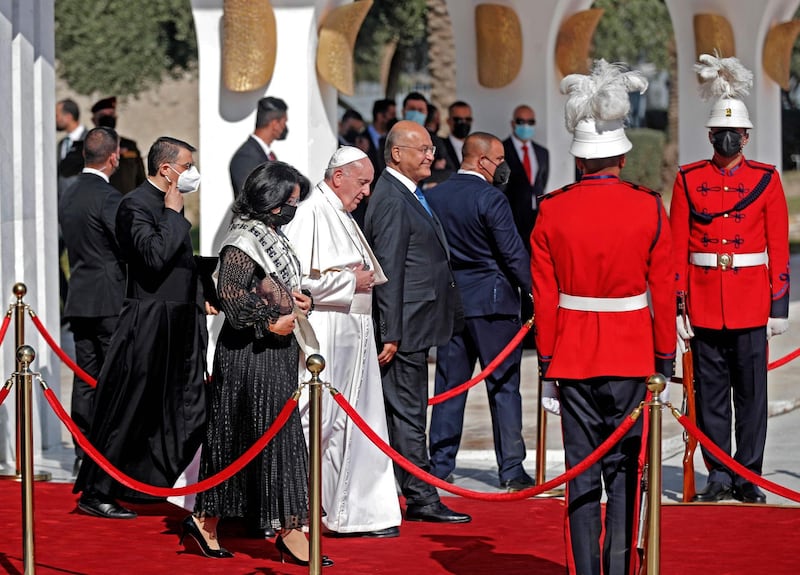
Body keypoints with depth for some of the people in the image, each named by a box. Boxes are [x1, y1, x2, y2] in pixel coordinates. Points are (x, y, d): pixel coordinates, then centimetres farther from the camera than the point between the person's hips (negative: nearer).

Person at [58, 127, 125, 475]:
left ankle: (84, 452, 10)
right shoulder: (108, 197, -15)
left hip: (79, 299, 8)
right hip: (110, 301, -8)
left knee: (86, 378, 9)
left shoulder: (68, 196, 12)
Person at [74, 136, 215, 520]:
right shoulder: (135, 205, -14)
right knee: (128, 414, -3)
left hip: (178, 324, 9)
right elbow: (155, 257, -28)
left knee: (185, 413, 11)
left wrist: (201, 298, 22)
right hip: (149, 326, -9)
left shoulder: (169, 204, 15)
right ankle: (95, 494, 5)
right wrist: (172, 213, -19)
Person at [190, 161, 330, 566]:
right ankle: (290, 532, -7)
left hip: (276, 351, 10)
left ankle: (205, 521, 16)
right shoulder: (244, 240, -14)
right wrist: (269, 322, -17)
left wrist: (294, 300, 9)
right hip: (251, 354, -10)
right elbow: (229, 293, -22)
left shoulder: (272, 238, 16)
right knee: (276, 435, -9)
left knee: (236, 441, 11)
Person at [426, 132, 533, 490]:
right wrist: (536, 292, -5)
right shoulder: (490, 199, -14)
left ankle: (439, 465, 12)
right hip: (492, 301, -6)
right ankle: (511, 470, 2)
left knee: (449, 385, 10)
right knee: (504, 386, 0)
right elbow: (513, 253, -14)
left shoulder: (434, 196, 5)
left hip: (449, 301, 6)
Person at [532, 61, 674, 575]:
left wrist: (547, 359, 8)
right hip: (632, 355, -1)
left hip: (573, 355, 1)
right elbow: (664, 293, -3)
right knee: (625, 470, 5)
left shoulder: (552, 211, -3)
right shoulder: (648, 209, -6)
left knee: (582, 471, 7)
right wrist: (666, 358, 6)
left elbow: (544, 296, 0)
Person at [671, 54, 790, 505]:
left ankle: (748, 476, 9)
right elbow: (678, 247, 3)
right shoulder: (689, 180, 4)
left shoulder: (766, 180, 3)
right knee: (710, 391, 4)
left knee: (751, 391, 2)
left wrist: (780, 304, -2)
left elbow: (779, 247, 3)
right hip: (705, 304, 1)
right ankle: (719, 473, 11)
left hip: (752, 303, -1)